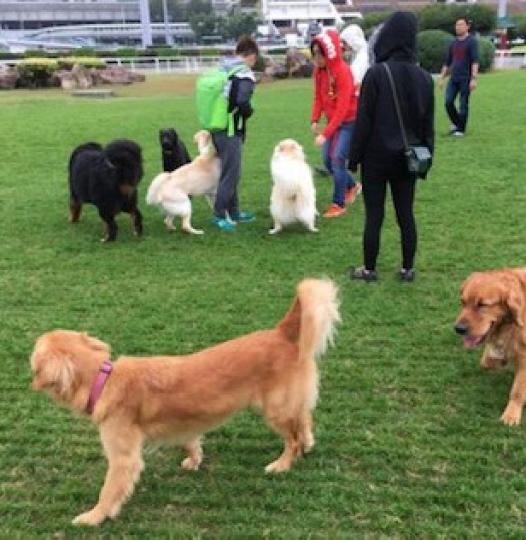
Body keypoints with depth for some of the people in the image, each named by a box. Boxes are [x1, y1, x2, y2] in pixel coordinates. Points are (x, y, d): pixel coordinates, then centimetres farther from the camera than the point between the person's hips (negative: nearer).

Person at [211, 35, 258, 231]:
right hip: (231, 131, -9)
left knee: (229, 171, 18)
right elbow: (242, 102, -26)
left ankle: (233, 212, 27)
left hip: (217, 128, 9)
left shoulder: (221, 70, 13)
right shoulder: (245, 74, -13)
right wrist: (248, 112, -6)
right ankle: (219, 215, 4)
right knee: (230, 174, 0)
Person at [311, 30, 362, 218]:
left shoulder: (342, 71, -23)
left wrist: (325, 133, -31)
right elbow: (319, 97, 4)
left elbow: (342, 108, -27)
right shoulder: (319, 70, -3)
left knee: (337, 159, -11)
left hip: (350, 121, -7)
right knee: (327, 160, 8)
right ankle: (352, 186, 33)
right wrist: (315, 120, -12)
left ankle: (339, 204, 1)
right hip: (333, 120, 7)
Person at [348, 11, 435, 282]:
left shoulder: (376, 73, -15)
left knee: (374, 215, 5)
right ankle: (407, 269, 21)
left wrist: (354, 157, -4)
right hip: (407, 158, 4)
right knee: (406, 214, 12)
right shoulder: (424, 77, 0)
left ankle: (369, 270, 16)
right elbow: (428, 124, 6)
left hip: (377, 157, -4)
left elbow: (364, 120, -13)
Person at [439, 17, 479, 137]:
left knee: (463, 105, -1)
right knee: (448, 102, -3)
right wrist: (442, 78, 15)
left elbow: (475, 61, -11)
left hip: (465, 79, -5)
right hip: (453, 78, 5)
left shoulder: (471, 42, -3)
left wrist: (473, 78, -20)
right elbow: (447, 62, 20)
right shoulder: (453, 43, 15)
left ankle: (460, 129, 8)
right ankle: (456, 123, 18)